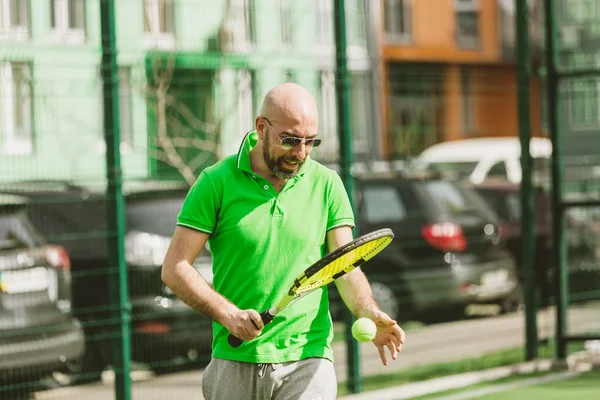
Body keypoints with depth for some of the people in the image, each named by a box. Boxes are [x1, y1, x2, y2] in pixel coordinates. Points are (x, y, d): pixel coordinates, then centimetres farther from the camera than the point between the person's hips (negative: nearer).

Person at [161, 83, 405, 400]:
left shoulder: (326, 185, 4)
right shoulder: (216, 183, -2)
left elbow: (347, 268, 1)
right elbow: (175, 268, -5)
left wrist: (369, 314, -19)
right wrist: (227, 313, -19)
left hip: (307, 361, 0)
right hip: (234, 362, 0)